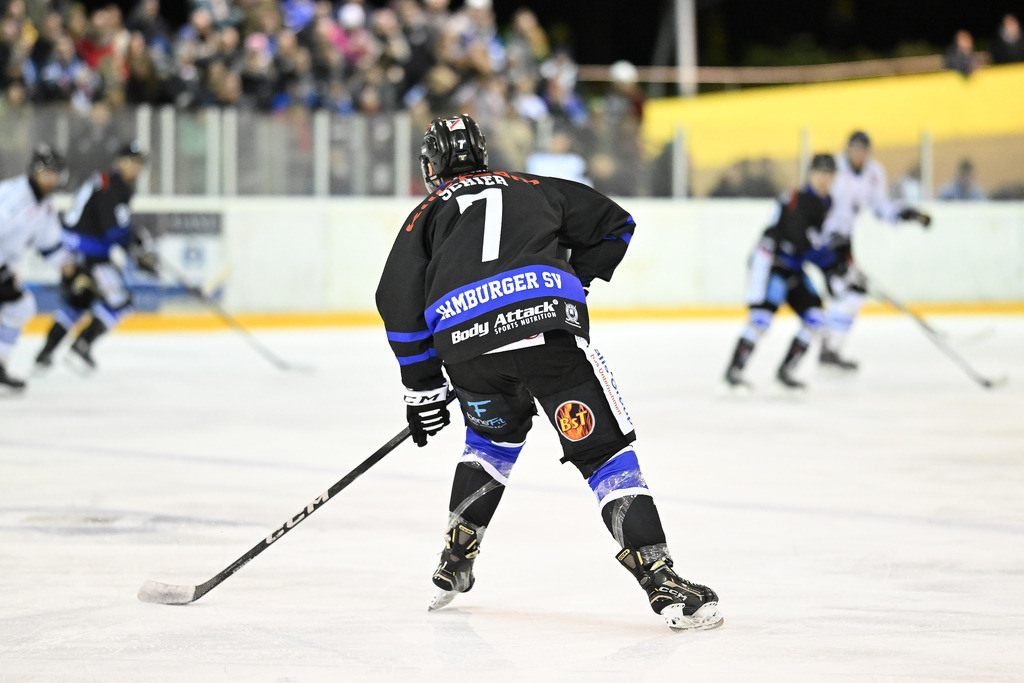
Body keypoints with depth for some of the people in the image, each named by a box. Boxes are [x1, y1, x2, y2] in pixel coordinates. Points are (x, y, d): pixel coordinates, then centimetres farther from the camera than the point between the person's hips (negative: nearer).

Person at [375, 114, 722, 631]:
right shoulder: (532, 188, 31)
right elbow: (614, 225, 33)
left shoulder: (429, 213, 27)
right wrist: (575, 281, 41)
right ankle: (661, 582, -12)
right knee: (603, 448, 1)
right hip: (548, 320, -2)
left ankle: (454, 566, 30)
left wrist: (421, 389, 23)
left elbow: (399, 303, 17)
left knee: (493, 434, 31)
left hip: (464, 340, 2)